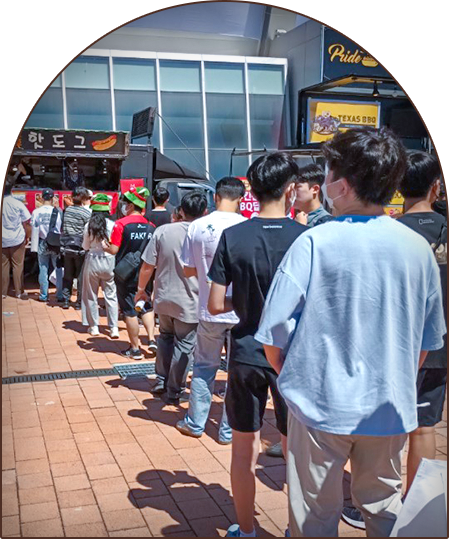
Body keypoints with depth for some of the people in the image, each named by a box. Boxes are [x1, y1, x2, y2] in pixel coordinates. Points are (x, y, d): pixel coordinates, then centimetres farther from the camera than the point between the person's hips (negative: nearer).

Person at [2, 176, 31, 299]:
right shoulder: (18, 204, -12)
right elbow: (26, 223, -9)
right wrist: (28, 236, 5)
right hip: (17, 240, -2)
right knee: (18, 266, 7)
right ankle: (19, 292, 11)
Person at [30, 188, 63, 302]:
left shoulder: (36, 212, -8)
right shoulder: (58, 211, -13)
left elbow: (33, 229, -1)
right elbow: (63, 228, -9)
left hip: (42, 244, 2)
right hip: (56, 244, -2)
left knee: (43, 269, 11)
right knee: (59, 269, 8)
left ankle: (43, 295, 17)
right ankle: (60, 295, 9)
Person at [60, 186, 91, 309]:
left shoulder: (67, 210, 6)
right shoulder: (87, 213, -10)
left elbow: (63, 228, 9)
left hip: (66, 247, 5)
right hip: (80, 249, -5)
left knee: (67, 275, 14)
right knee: (81, 276, 6)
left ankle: (66, 300, 18)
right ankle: (79, 302, 10)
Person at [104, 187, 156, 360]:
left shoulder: (121, 224, -14)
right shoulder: (151, 226, 0)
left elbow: (114, 250, -15)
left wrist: (105, 246, 6)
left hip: (126, 274, -4)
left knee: (129, 311, 6)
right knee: (146, 307, 21)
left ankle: (135, 349, 12)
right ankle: (151, 338, 9)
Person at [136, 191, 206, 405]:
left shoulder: (163, 231, -7)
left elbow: (147, 266, -4)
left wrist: (141, 289, 11)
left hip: (164, 298, 3)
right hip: (190, 303, -3)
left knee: (166, 336, 25)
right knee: (184, 345, 10)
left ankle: (161, 381, 30)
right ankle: (174, 391, 18)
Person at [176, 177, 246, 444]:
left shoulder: (197, 227, -4)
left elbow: (188, 270, 3)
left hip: (210, 310, 2)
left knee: (205, 366, 17)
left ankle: (195, 423, 27)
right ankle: (229, 430, 19)